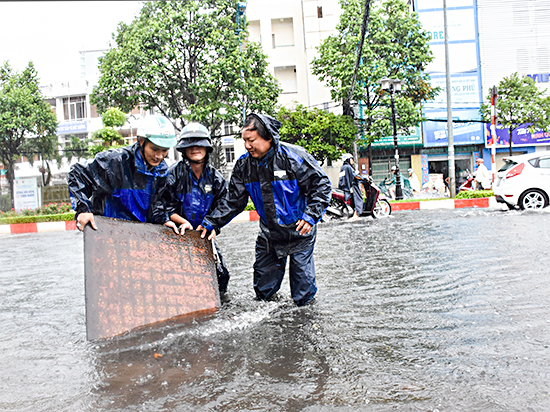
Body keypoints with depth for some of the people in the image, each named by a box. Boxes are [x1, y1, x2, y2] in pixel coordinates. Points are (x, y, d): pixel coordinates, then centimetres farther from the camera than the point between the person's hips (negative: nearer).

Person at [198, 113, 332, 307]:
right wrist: (211, 223, -6)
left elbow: (321, 186, -13)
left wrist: (311, 216, -22)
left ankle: (305, 297, 36)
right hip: (268, 235, 4)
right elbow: (233, 200, 3)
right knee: (263, 291, 9)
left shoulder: (294, 157, -18)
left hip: (299, 232, -4)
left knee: (302, 298, 3)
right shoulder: (244, 164, -4)